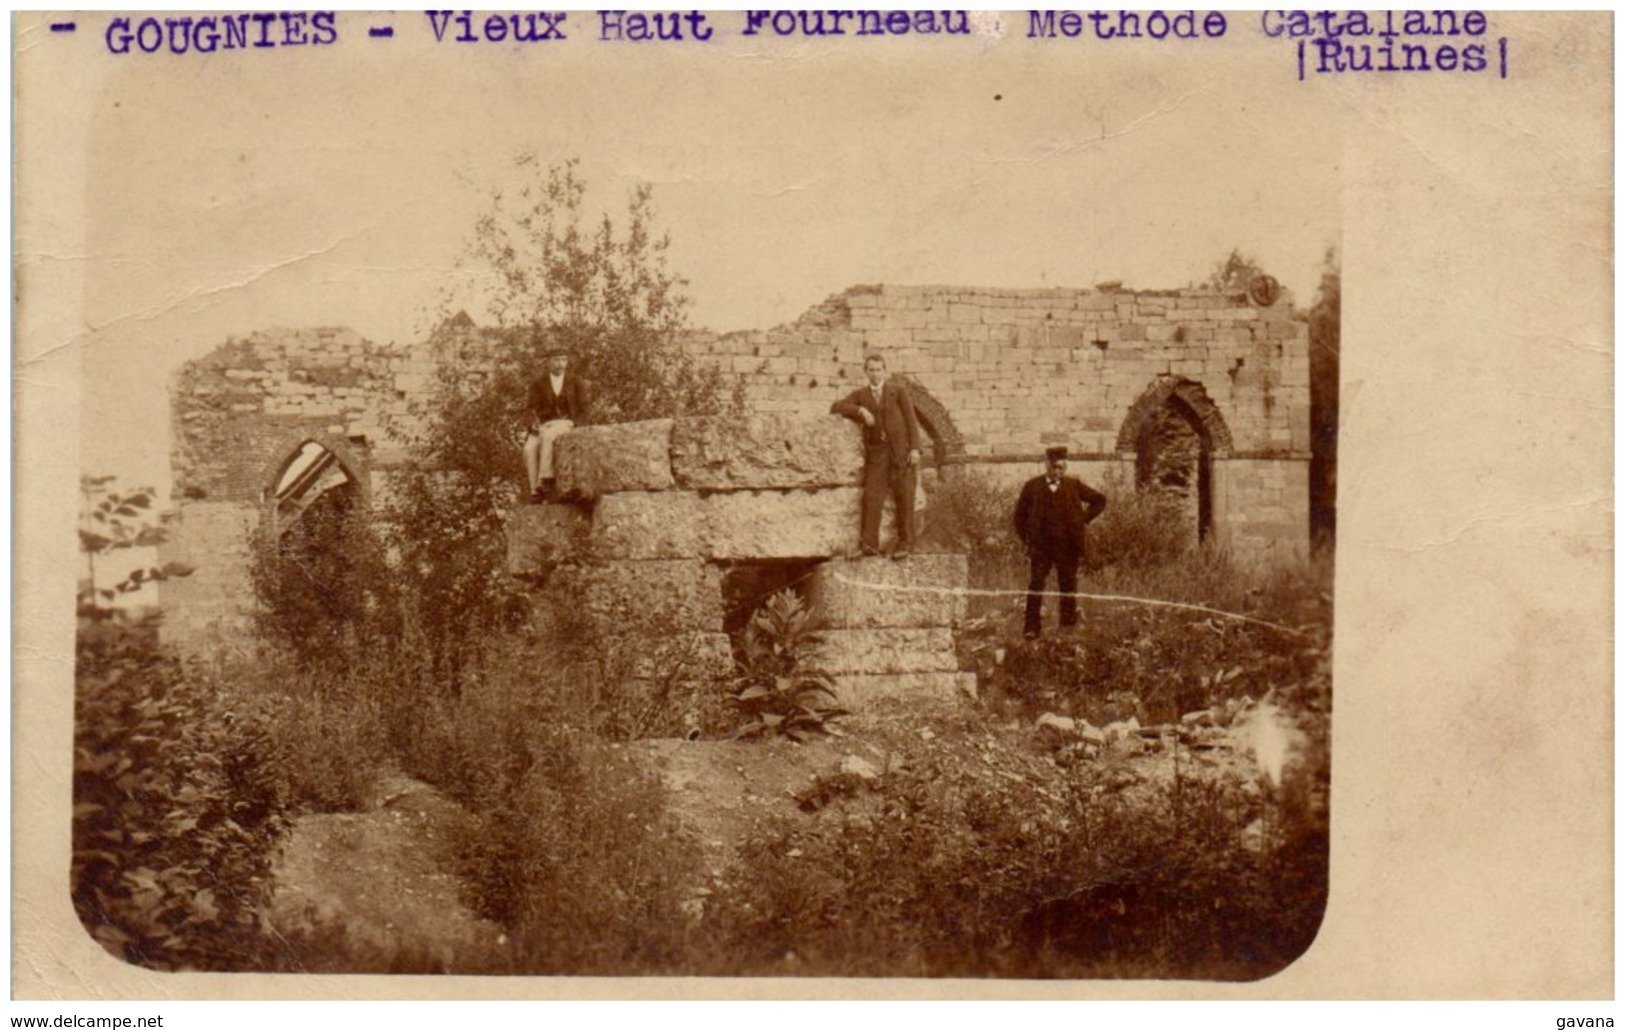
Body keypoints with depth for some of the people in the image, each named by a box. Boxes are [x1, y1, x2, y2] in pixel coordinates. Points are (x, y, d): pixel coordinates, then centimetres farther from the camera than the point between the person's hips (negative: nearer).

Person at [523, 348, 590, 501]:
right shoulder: (539, 384, 9)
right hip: (544, 426, 2)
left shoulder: (576, 382, 6)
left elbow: (582, 410, 4)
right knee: (530, 448, -30)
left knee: (547, 437, -37)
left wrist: (574, 428, -13)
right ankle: (534, 490, -32)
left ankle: (545, 480, -36)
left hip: (567, 424, -2)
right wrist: (536, 423, -16)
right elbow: (532, 408, 5)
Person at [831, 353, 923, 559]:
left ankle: (905, 543, 2)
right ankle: (869, 543, -17)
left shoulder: (899, 390, 6)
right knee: (872, 495, -12)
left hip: (901, 449, -1)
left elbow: (911, 419, 2)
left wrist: (914, 448, -8)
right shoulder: (860, 394, 13)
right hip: (876, 451, 2)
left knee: (904, 496, -3)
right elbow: (835, 407, 2)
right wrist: (860, 410, -13)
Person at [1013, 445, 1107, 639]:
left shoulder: (1074, 486, 5)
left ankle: (1068, 624, 18)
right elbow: (1020, 513, 13)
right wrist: (1025, 538, 7)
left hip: (1068, 546, 1)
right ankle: (1032, 627, -7)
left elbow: (1099, 500, 15)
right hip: (1040, 545, -1)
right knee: (1036, 585, -8)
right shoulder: (1032, 486, 4)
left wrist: (1085, 519, 6)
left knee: (1068, 585, 6)